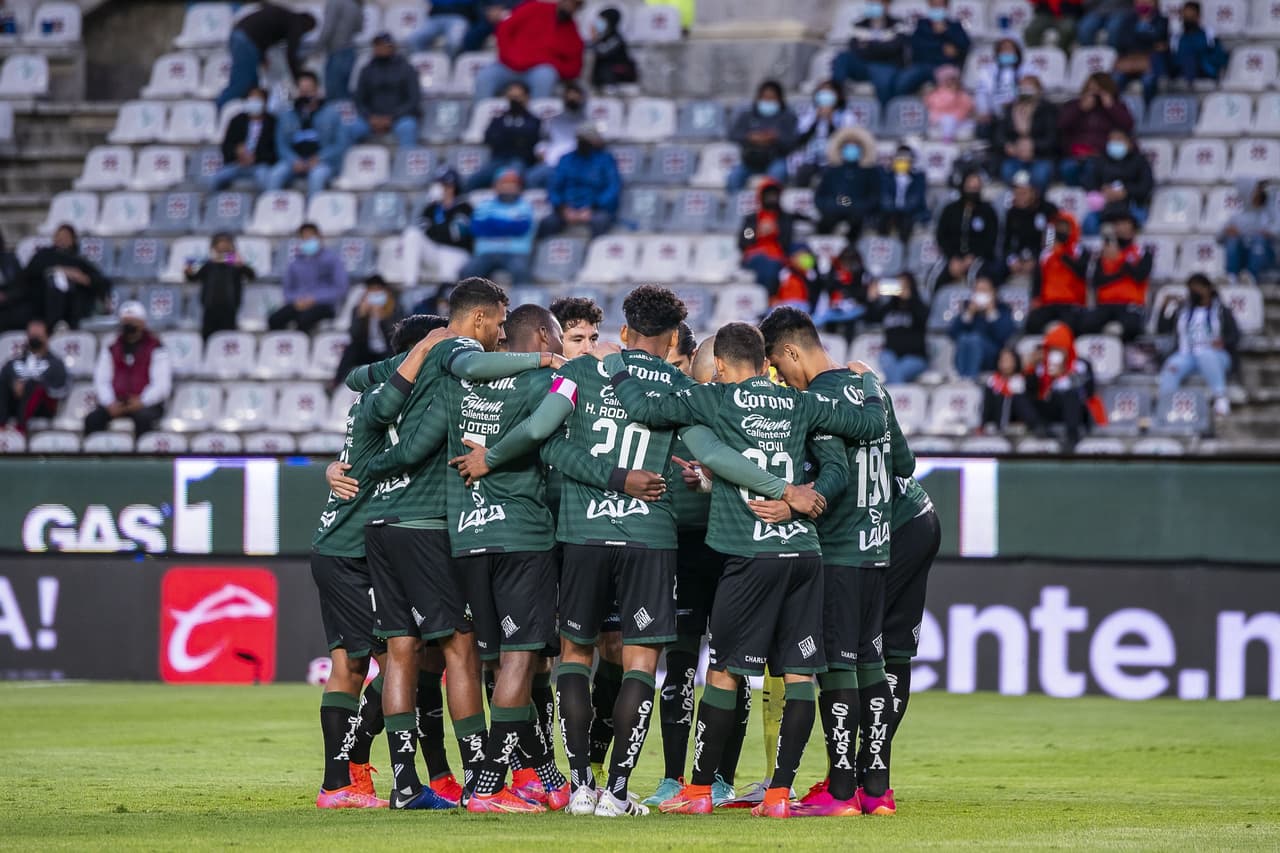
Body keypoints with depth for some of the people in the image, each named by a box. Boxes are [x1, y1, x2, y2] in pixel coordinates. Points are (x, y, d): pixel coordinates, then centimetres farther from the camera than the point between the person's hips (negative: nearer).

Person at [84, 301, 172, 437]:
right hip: (116, 404, 3)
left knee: (143, 418, -38)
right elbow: (101, 380, 9)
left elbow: (162, 384, -3)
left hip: (146, 404, -3)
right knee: (92, 419, -27)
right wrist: (109, 403, -11)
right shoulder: (111, 349, 17)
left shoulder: (155, 349, 6)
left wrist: (142, 401, -20)